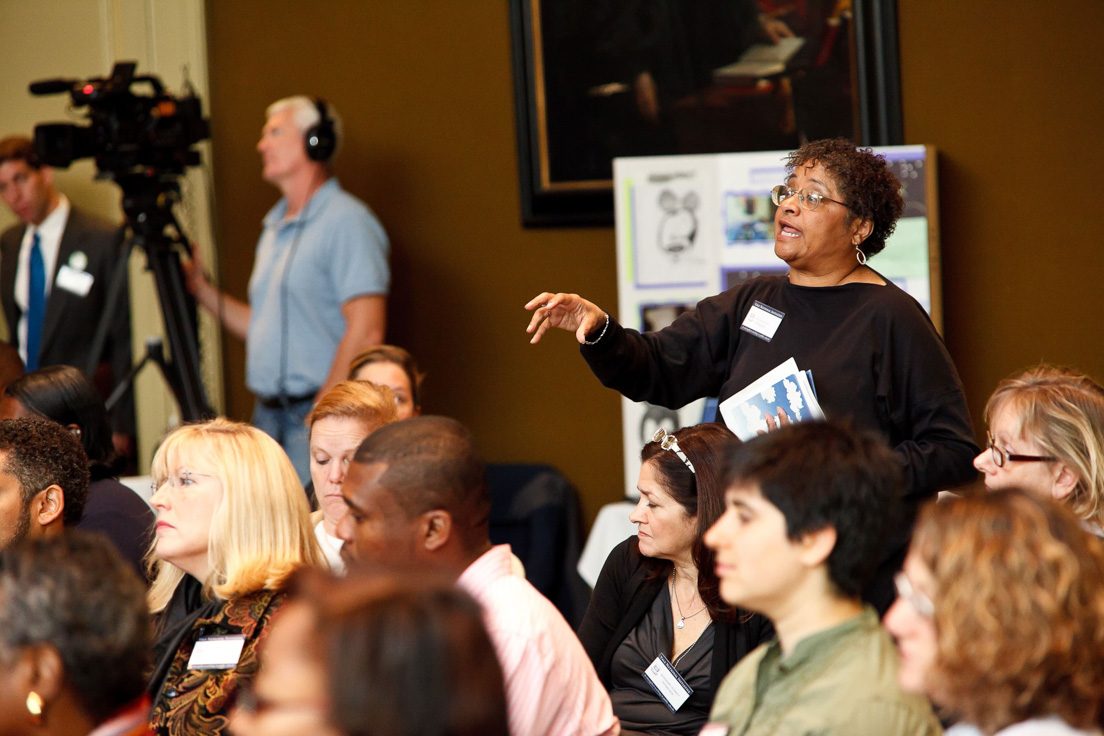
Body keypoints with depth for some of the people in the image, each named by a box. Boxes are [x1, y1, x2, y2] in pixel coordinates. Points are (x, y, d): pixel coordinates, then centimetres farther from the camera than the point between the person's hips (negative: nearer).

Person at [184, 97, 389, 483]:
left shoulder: (346, 221, -9)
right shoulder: (276, 227, 19)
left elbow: (365, 332, -17)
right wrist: (203, 291, 14)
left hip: (314, 415, -8)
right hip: (268, 418, 8)